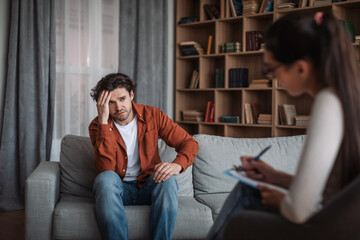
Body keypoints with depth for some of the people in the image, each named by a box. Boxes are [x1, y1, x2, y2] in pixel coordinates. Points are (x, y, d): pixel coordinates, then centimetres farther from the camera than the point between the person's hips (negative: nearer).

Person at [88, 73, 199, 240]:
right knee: (106, 178, -33)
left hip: (148, 187, 1)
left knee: (167, 179, -31)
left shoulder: (152, 115, -4)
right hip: (118, 188, -1)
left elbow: (190, 143, -5)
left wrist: (177, 165, -28)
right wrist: (103, 121, -28)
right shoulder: (98, 126, -9)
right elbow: (106, 168, -25)